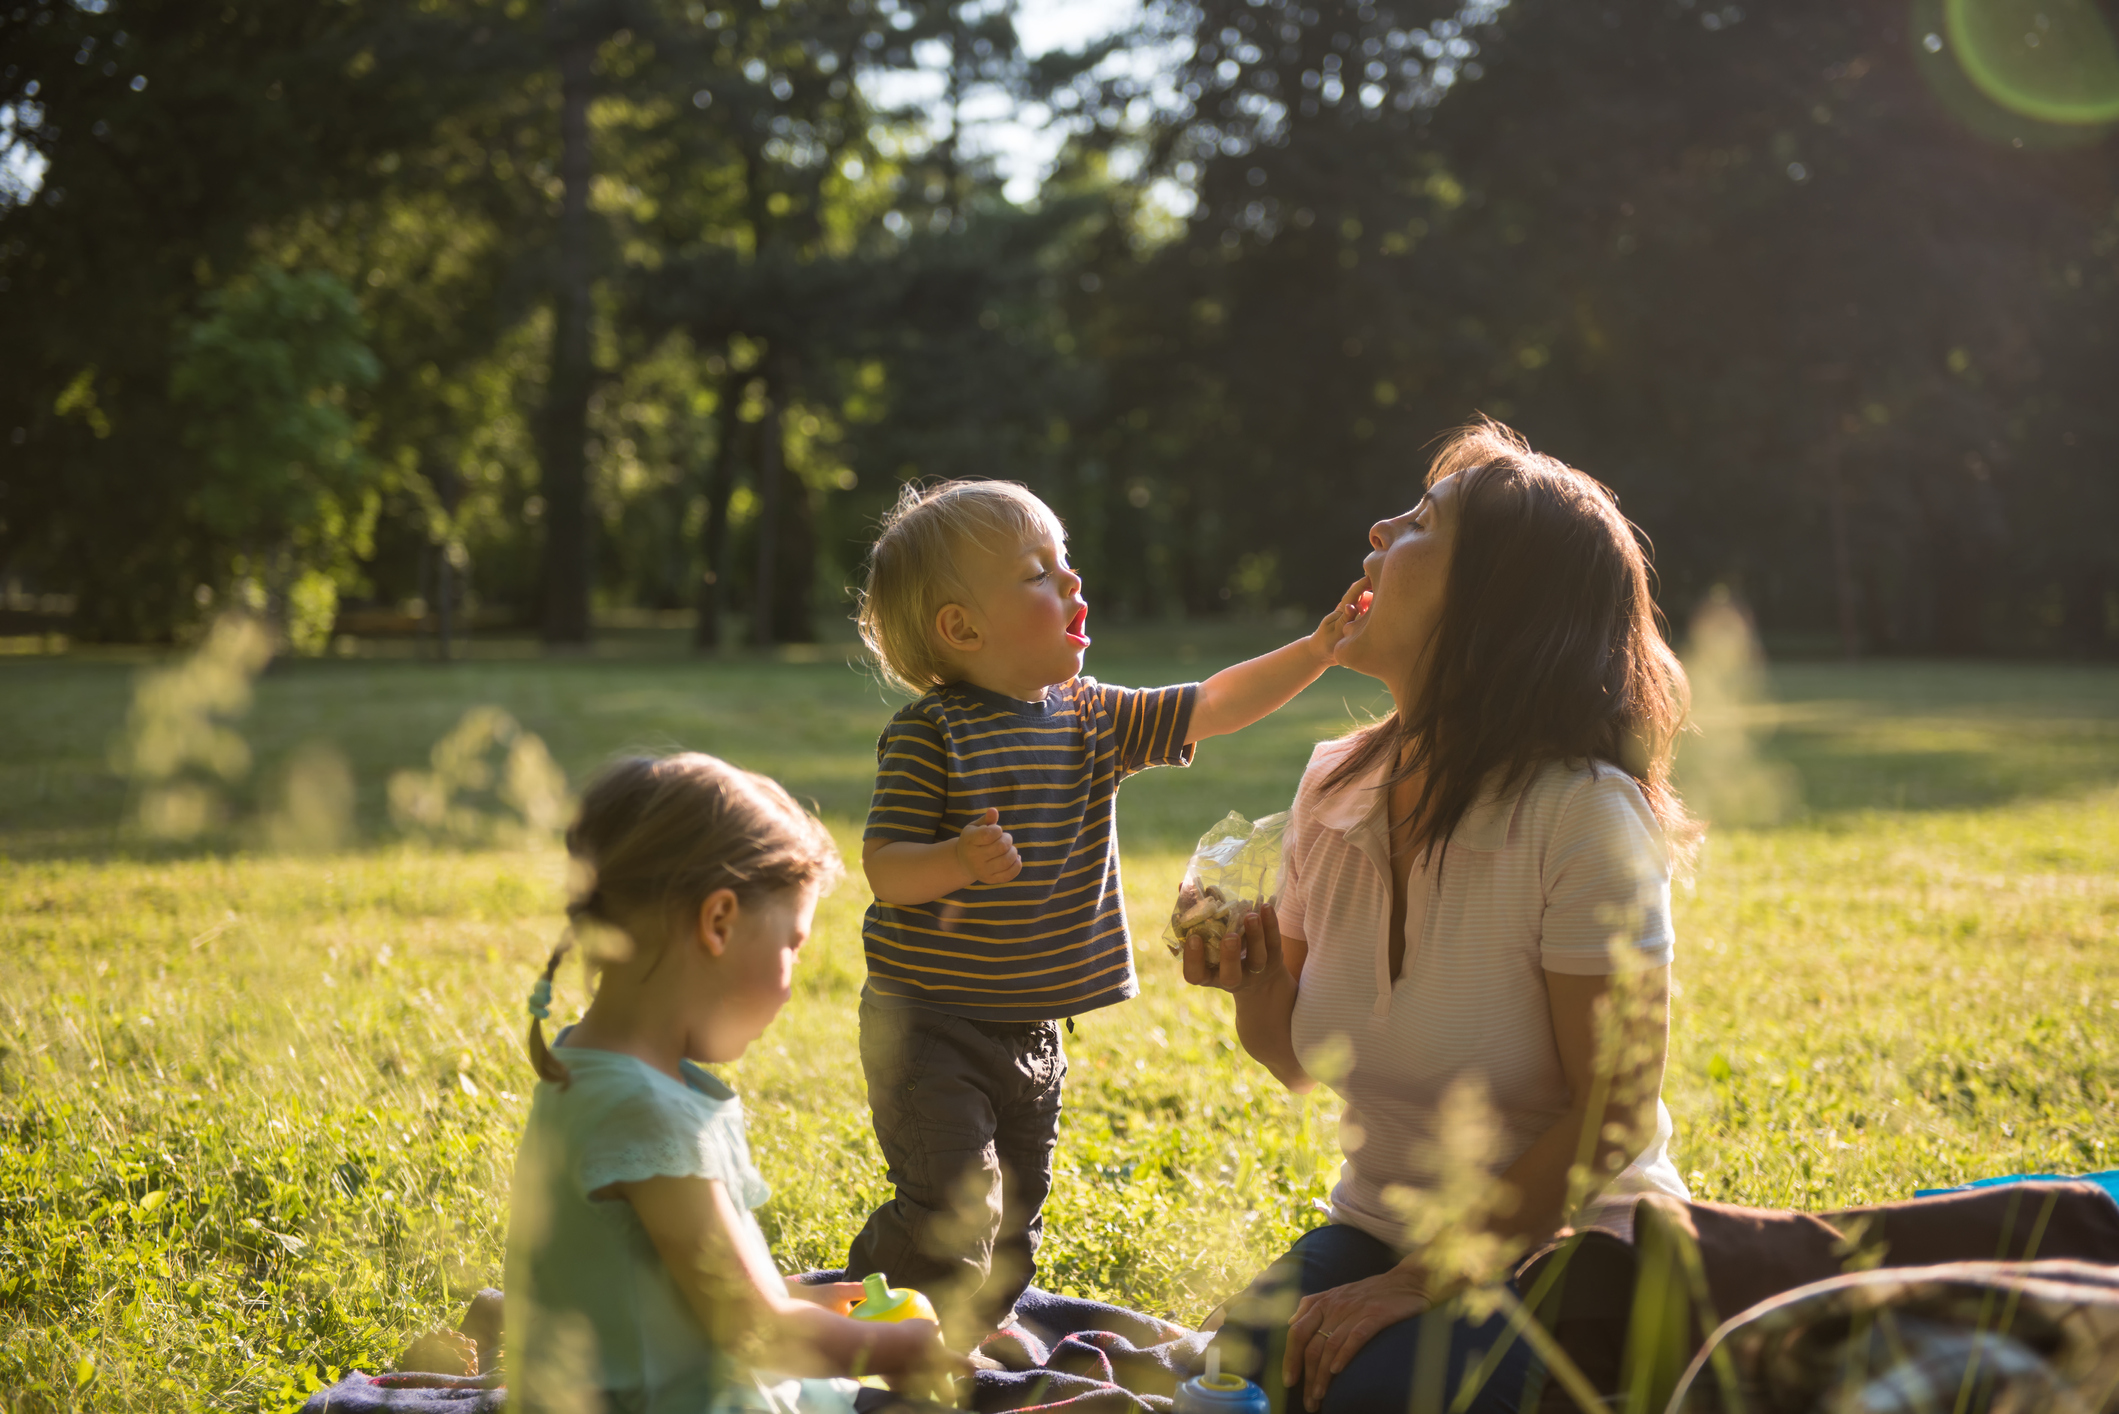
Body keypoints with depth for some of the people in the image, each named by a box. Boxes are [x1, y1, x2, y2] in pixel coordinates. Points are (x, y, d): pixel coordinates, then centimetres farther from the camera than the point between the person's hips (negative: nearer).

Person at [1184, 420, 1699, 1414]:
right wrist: (1252, 991, -12)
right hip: (1379, 1223, 4)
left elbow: (1613, 1114, -19)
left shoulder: (1585, 817, -21)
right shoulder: (1333, 791, -1)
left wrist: (1418, 1284, -19)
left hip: (1567, 1246, -4)